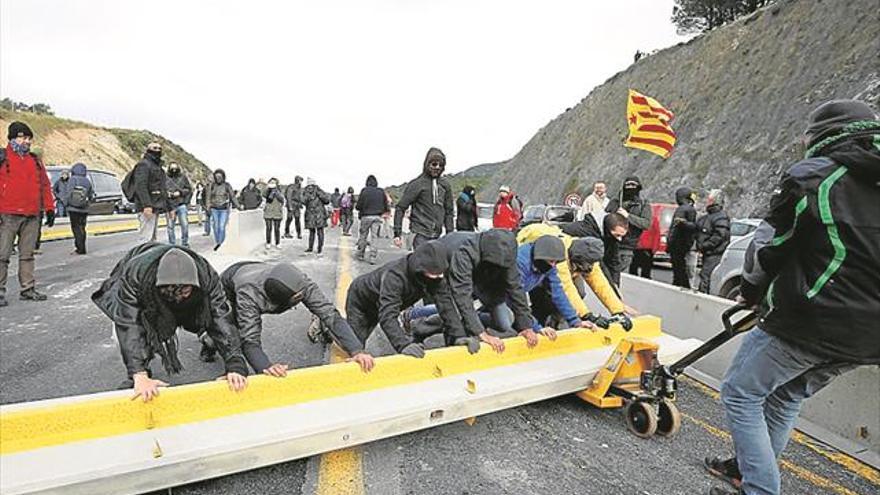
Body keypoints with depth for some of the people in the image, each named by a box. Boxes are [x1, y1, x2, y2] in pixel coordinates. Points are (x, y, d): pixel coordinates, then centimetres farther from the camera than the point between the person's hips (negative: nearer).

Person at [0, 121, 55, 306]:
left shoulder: (35, 161, 16)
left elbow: (45, 185, 17)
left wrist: (49, 208, 10)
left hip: (32, 216, 4)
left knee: (27, 254, 10)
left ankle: (28, 289, 15)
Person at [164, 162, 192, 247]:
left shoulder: (183, 177, 8)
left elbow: (189, 189, 7)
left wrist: (180, 192, -7)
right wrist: (166, 193, -11)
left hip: (181, 204, 0)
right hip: (169, 205, 0)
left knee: (185, 225, -7)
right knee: (170, 226, 3)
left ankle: (185, 244, 6)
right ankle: (172, 245, 13)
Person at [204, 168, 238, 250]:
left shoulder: (227, 186, 1)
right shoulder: (211, 185, 4)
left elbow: (232, 197, 6)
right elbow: (208, 197, 7)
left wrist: (237, 206, 7)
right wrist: (208, 206, -3)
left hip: (224, 210, -1)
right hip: (214, 209, 2)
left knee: (222, 227, -9)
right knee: (216, 227, 5)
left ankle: (221, 244, 0)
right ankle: (216, 243, 19)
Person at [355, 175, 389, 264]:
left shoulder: (364, 191, -7)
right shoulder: (381, 192, 0)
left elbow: (359, 206, -8)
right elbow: (386, 206, 2)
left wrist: (356, 207, 14)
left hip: (366, 217, -2)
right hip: (377, 217, 2)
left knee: (363, 236, 12)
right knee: (374, 237, 4)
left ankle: (360, 254, 23)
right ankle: (373, 258, 1)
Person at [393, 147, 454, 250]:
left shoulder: (445, 185, 9)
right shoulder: (416, 184, -5)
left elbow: (449, 211, 15)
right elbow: (400, 208, -4)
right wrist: (397, 233, -9)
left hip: (437, 235, 5)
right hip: (421, 235, -5)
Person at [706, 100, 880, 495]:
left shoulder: (811, 174, -8)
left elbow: (769, 246, -5)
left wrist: (750, 291, 12)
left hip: (812, 321, -8)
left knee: (740, 393, 5)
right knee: (788, 396, 25)